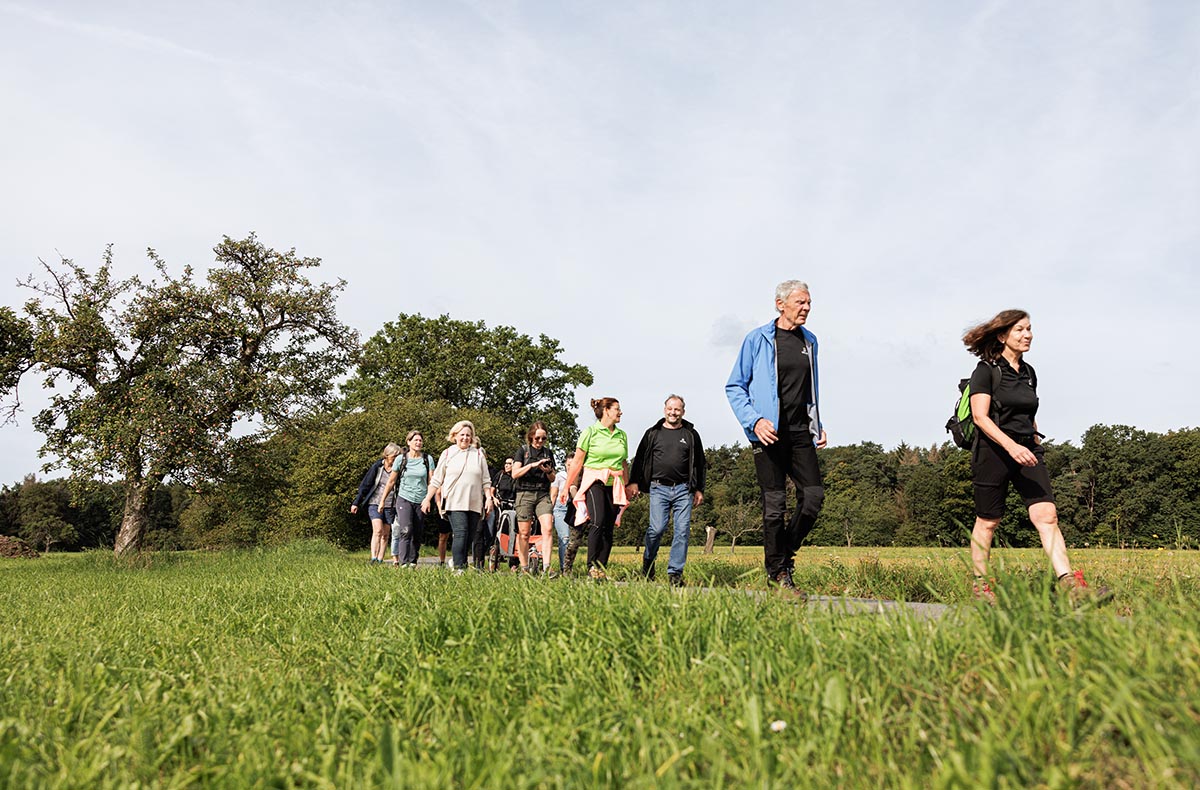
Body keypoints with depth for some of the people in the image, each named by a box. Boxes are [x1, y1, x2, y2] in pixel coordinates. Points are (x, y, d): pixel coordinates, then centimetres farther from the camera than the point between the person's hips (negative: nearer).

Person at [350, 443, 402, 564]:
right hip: (375, 504, -2)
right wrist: (356, 503, 3)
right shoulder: (377, 467, -2)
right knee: (377, 530, -16)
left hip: (390, 506, 2)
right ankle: (373, 558, -18)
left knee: (385, 535, 5)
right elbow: (365, 485, 3)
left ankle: (380, 560, 10)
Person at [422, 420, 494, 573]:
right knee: (461, 534, -16)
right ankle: (459, 568, -19)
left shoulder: (478, 454, 12)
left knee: (470, 537, 4)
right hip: (454, 503, -3)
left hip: (474, 503, 3)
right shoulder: (448, 454, 8)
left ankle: (461, 564, 14)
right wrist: (427, 498, 7)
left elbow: (486, 480, 14)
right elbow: (436, 480, 11)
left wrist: (489, 498, 4)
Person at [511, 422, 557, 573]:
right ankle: (524, 569, 9)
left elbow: (553, 479, 18)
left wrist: (549, 471, -5)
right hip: (525, 494, -2)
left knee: (548, 528, -16)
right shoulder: (523, 450, 4)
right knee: (524, 533, 0)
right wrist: (532, 465, -17)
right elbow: (515, 474, -6)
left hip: (543, 495, 2)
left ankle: (546, 567, -19)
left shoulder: (548, 453, 13)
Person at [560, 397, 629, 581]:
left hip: (614, 485, 5)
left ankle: (601, 570, 5)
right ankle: (591, 566, -15)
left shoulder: (622, 435, 13)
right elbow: (577, 462, 1)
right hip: (594, 482, -4)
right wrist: (567, 487, 1)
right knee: (598, 522, -21)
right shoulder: (590, 432, 0)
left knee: (608, 528, 0)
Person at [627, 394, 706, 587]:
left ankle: (675, 573, 3)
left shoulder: (691, 434, 13)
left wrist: (699, 489, 12)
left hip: (684, 489, 1)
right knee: (657, 528, -11)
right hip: (659, 488, -1)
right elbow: (639, 459, 13)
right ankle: (648, 562, 14)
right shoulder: (653, 433, 12)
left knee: (682, 531, -4)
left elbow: (699, 464, 17)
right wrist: (634, 482, 3)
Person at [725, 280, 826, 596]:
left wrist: (818, 424, 14)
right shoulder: (757, 339, -2)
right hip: (769, 433, -5)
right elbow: (734, 387, -1)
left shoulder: (809, 341, 14)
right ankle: (777, 573, 9)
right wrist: (754, 420, -14)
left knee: (814, 494, -5)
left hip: (800, 432, 5)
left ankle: (785, 555, 16)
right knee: (775, 504, -2)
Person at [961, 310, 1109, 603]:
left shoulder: (1029, 372, 15)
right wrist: (1011, 446, -27)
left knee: (1047, 515, -9)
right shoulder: (986, 370, -6)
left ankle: (1071, 585, -16)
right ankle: (980, 585, 16)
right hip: (993, 451, -6)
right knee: (988, 522, 3)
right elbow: (980, 416, -16)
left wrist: (1036, 447, 19)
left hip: (1026, 452, 6)